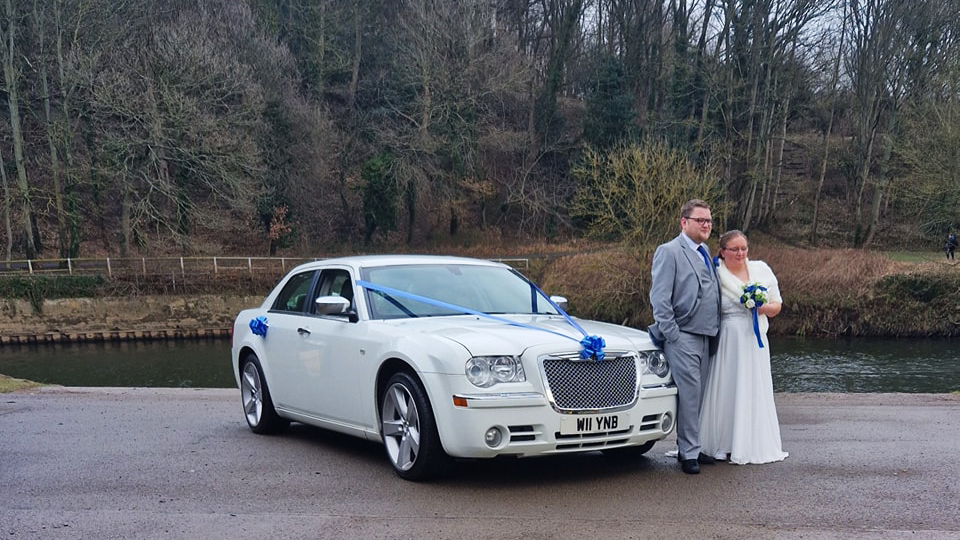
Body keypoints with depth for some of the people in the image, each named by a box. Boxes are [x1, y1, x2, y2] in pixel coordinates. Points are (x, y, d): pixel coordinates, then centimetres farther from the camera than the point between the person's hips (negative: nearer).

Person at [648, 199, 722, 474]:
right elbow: (659, 298, -11)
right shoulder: (669, 252, -6)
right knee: (689, 394, -8)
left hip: (704, 337, 8)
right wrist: (671, 335, -14)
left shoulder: (705, 252, 18)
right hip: (682, 337, -8)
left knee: (697, 394, 10)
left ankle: (690, 447, 18)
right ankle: (689, 453, -2)